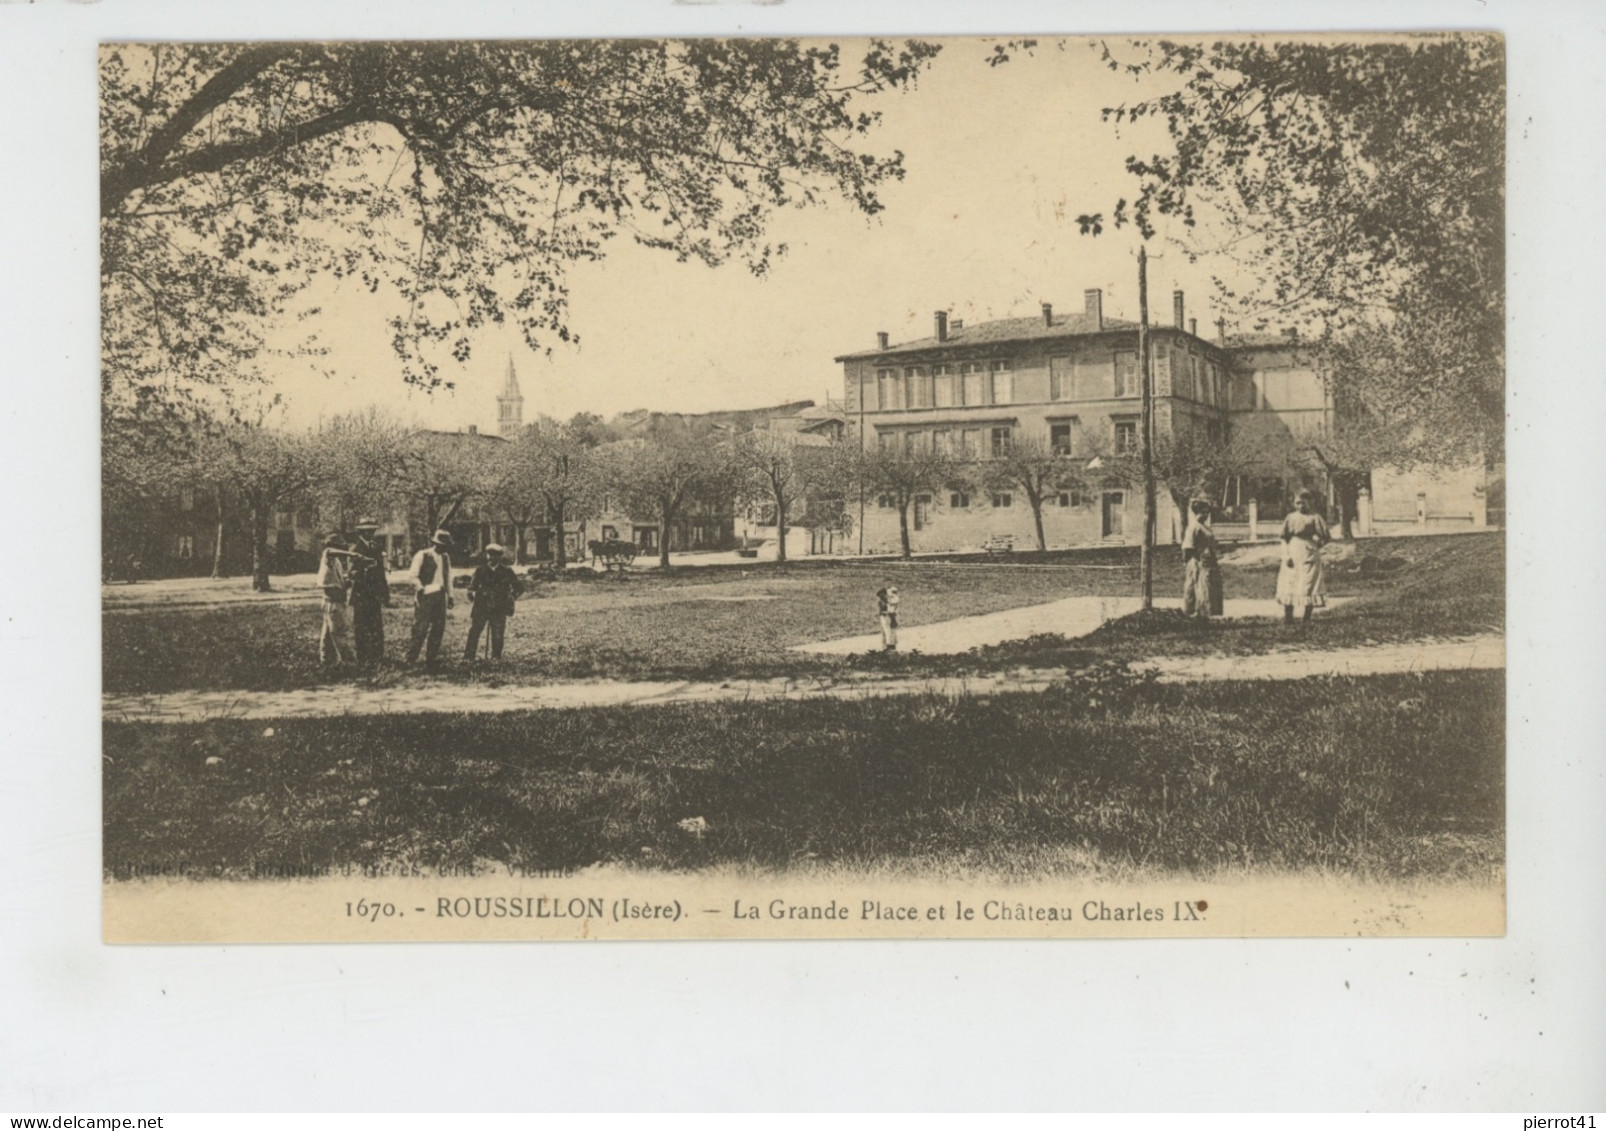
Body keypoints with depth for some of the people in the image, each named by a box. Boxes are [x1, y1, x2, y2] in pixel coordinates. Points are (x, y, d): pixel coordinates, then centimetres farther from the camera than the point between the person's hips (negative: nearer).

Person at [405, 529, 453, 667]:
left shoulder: (445, 557, 14)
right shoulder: (423, 555, -7)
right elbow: (412, 574, -10)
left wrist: (450, 595, 18)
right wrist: (421, 588, -16)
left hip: (440, 596, 7)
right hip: (426, 595, -7)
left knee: (438, 629, 5)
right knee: (421, 628, -8)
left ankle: (430, 660, 13)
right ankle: (411, 660, -2)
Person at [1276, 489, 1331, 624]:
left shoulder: (1314, 518, -1)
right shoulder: (1291, 518, 6)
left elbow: (1325, 537, -1)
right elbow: (1284, 538, 3)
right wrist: (1286, 556, -6)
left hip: (1309, 556, -2)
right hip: (1292, 556, 2)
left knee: (1308, 587, -2)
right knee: (1288, 586, 1)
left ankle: (1306, 617, 4)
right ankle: (1287, 616, 7)